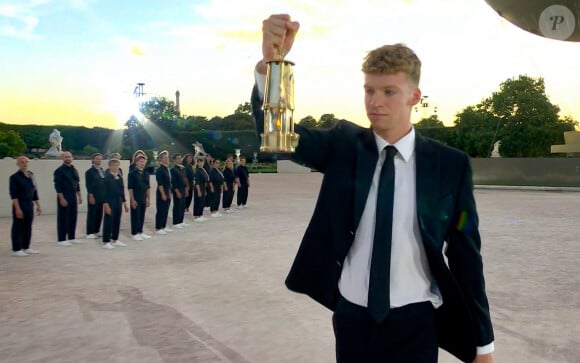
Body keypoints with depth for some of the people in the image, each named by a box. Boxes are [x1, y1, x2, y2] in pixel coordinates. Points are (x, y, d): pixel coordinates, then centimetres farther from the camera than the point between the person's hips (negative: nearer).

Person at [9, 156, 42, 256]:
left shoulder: (31, 175, 11)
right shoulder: (15, 177, -8)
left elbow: (34, 191, 17)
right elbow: (13, 195, -13)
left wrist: (38, 205, 16)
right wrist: (17, 208, -19)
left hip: (30, 205, 6)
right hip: (20, 205, -6)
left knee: (28, 227, 12)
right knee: (18, 227, -1)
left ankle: (26, 247, 22)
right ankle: (16, 250, 6)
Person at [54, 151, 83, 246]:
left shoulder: (74, 170, 13)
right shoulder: (59, 170, -9)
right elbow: (57, 186, -14)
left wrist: (79, 196, 15)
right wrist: (61, 198, -19)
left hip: (73, 197, 7)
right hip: (64, 197, -7)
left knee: (73, 218, 11)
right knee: (63, 219, -3)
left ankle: (72, 237, 21)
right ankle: (61, 240, 3)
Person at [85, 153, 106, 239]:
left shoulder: (102, 171, 14)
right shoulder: (89, 171, -5)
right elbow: (88, 185, -10)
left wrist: (105, 195, 12)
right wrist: (91, 196, -16)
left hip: (102, 197, 6)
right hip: (93, 197, -6)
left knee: (99, 215, 8)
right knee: (91, 215, -1)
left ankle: (96, 231, 18)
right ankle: (90, 233, 4)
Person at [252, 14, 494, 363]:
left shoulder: (450, 164, -6)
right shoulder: (344, 144, -3)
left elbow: (466, 255, -3)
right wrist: (270, 61, -38)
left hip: (415, 323, -2)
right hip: (352, 318, 2)